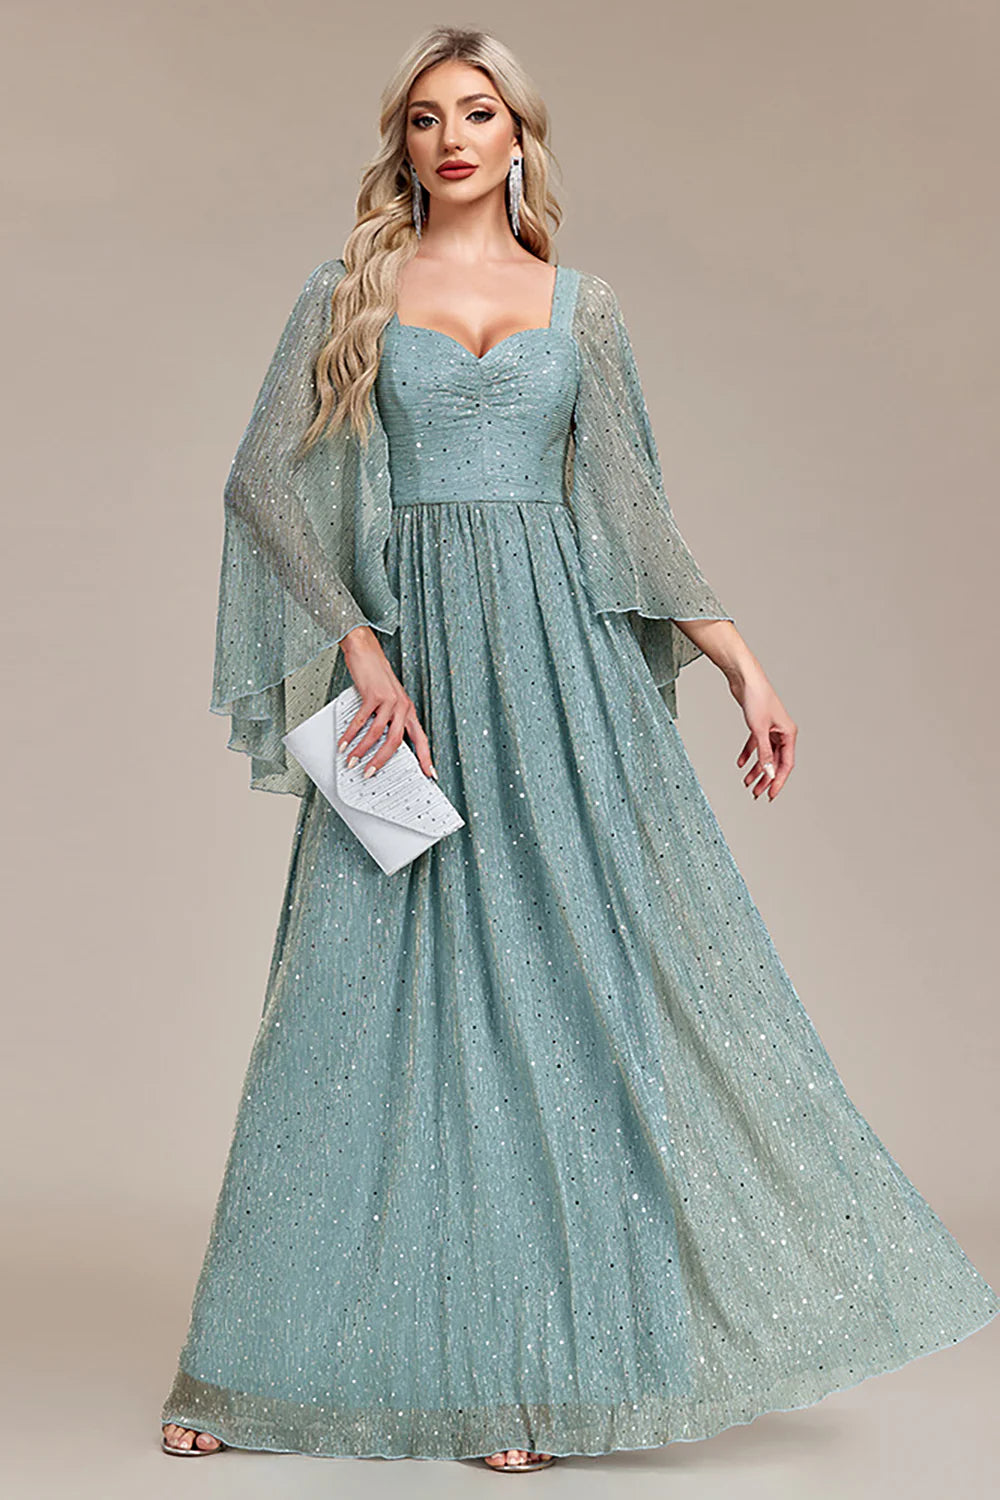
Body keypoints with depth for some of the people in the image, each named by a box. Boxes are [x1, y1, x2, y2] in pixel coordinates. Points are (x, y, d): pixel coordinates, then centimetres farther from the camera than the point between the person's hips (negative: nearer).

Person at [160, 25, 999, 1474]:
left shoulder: (581, 305, 12)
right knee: (382, 990, 0)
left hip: (560, 659, 1)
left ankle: (532, 1361, 7)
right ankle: (259, 1361, 14)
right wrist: (361, 653, -11)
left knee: (578, 973, -3)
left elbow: (631, 509, 11)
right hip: (410, 656, -1)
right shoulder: (349, 293, 7)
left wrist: (740, 661, 2)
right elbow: (263, 480, 0)